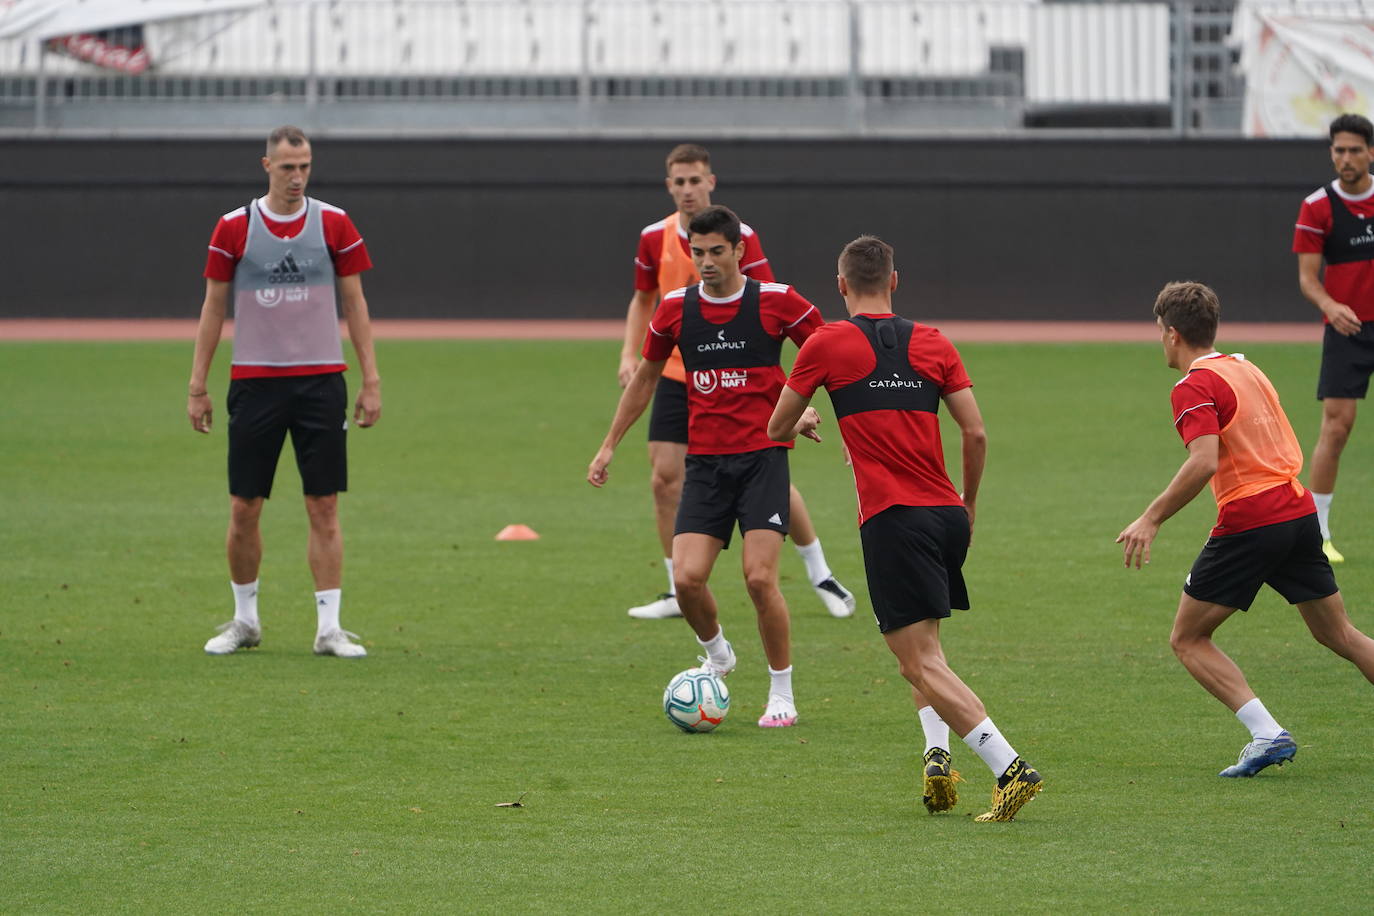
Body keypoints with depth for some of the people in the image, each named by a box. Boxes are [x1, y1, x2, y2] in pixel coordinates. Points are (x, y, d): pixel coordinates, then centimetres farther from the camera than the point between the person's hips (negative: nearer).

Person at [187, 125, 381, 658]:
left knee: (325, 508, -2)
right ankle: (245, 621, 18)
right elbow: (213, 308, 6)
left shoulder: (334, 224, 3)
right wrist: (197, 386, 3)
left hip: (321, 381, 0)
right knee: (244, 509, 2)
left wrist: (371, 382, 1)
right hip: (254, 383, 0)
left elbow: (355, 305, 6)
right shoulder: (234, 228, 2)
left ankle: (329, 628, 1)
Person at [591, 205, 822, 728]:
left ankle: (782, 694, 3)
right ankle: (716, 655, 22)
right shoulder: (675, 309, 5)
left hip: (763, 457, -3)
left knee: (760, 578, -14)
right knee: (687, 578, -10)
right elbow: (646, 377, 19)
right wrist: (610, 446, 21)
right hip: (704, 463, 3)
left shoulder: (776, 302, -4)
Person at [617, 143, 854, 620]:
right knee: (665, 477, -6)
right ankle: (680, 594, 5)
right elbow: (643, 299, 16)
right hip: (677, 377, 3)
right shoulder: (655, 238, 1)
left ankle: (821, 577, 15)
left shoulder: (739, 237, -11)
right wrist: (630, 355, 5)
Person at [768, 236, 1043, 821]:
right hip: (946, 512, 5)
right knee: (918, 650, 25)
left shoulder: (827, 344, 1)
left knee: (922, 662, -8)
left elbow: (777, 429, 11)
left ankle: (1011, 768, -22)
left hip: (892, 519, -5)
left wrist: (803, 423, 35)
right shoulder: (934, 345, 10)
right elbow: (976, 433, 6)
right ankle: (937, 751, 5)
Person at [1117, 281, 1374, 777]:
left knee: (1188, 640, 4)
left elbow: (1204, 462, -22)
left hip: (1248, 522, -8)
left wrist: (1151, 519, -18)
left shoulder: (1194, 387, -8)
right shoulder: (1247, 369, 17)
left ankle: (1268, 735, -10)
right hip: (1299, 512, 8)